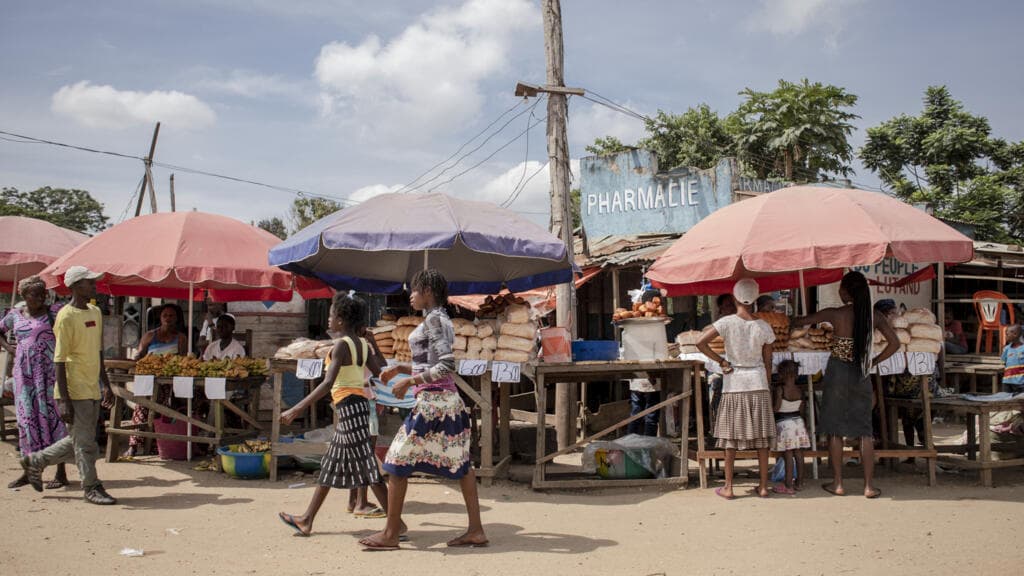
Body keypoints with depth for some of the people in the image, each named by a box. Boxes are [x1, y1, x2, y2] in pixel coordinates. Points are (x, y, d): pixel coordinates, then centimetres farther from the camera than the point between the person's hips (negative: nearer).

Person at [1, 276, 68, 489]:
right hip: (24, 373, 4)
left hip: (48, 371, -4)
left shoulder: (52, 313, -1)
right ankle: (29, 470, 16)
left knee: (52, 416, -4)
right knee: (27, 417, 6)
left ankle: (61, 473, 0)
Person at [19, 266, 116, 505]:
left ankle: (35, 461, 32)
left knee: (79, 440, 15)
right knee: (84, 442, -1)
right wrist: (64, 401, -18)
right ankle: (92, 487, 11)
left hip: (92, 390, 8)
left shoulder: (95, 313, 12)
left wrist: (106, 384, 20)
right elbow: (60, 361, -14)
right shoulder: (66, 317, -12)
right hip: (75, 391, -8)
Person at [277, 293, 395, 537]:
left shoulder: (342, 345, -14)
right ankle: (307, 520, 26)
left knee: (366, 466, -7)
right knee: (330, 464, 16)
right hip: (359, 403, 10)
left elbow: (328, 383, -24)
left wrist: (296, 409, -27)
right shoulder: (363, 345, 10)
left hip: (349, 405, -10)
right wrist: (373, 344, 20)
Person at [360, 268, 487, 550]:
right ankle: (476, 530, 10)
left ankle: (390, 534, 5)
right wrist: (401, 368, 17)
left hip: (431, 401, -10)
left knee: (398, 462, -2)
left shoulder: (433, 319, -12)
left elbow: (446, 366, -21)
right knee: (459, 463, 8)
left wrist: (408, 381, -17)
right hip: (448, 399, 10)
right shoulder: (442, 320, 16)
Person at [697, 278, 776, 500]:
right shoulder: (763, 327, -3)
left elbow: (701, 342, -18)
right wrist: (767, 388, 14)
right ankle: (763, 486, 14)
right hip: (758, 384, 2)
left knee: (731, 438, 6)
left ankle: (728, 487, 9)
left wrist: (721, 361, -7)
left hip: (734, 385, -1)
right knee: (761, 437, 8)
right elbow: (767, 362, 4)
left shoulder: (727, 322, -10)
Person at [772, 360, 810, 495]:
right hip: (798, 422, 6)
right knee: (799, 455, 10)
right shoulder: (799, 390, 3)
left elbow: (776, 408, -16)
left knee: (788, 456, -5)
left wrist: (769, 402, 1)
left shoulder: (780, 389, -15)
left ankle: (788, 486, -3)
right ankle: (799, 482, 18)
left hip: (784, 424, -6)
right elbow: (801, 408, 10)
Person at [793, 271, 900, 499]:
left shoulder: (835, 314, -8)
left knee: (835, 429, 6)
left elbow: (800, 322, 1)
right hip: (861, 375, 3)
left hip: (837, 373, -3)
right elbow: (894, 344, -3)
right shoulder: (874, 316, 0)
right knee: (864, 430, 8)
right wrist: (872, 362, 8)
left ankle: (838, 483, 10)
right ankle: (869, 485, 8)